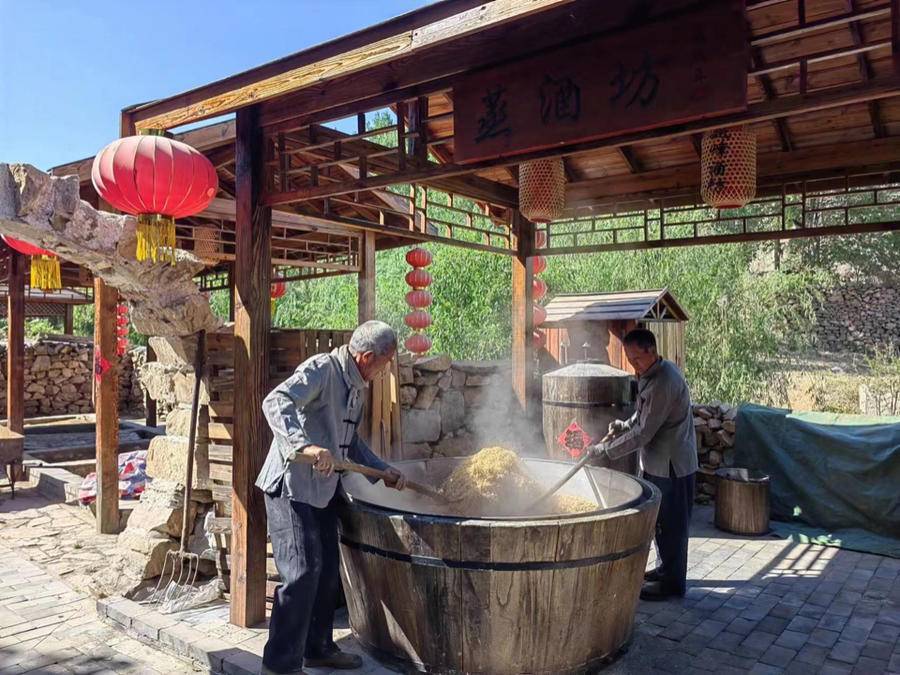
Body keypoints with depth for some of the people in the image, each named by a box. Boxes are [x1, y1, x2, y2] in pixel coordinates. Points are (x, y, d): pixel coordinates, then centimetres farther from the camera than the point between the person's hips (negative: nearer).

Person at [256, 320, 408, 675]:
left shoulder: (357, 385, 12)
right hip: (291, 486, -10)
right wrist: (306, 445, -43)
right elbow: (276, 402, -31)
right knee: (302, 572, -8)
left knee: (327, 570, 16)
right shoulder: (321, 369, -17)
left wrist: (384, 470, 15)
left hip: (323, 489, 10)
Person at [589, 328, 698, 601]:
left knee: (671, 523, 3)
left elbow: (643, 433, -25)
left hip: (671, 464, -10)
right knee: (661, 519, 20)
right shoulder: (650, 373, 6)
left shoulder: (664, 382, -26)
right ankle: (666, 568, 34)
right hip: (657, 461, 10)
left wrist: (606, 450, -19)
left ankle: (672, 581, 16)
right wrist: (624, 425, 3)